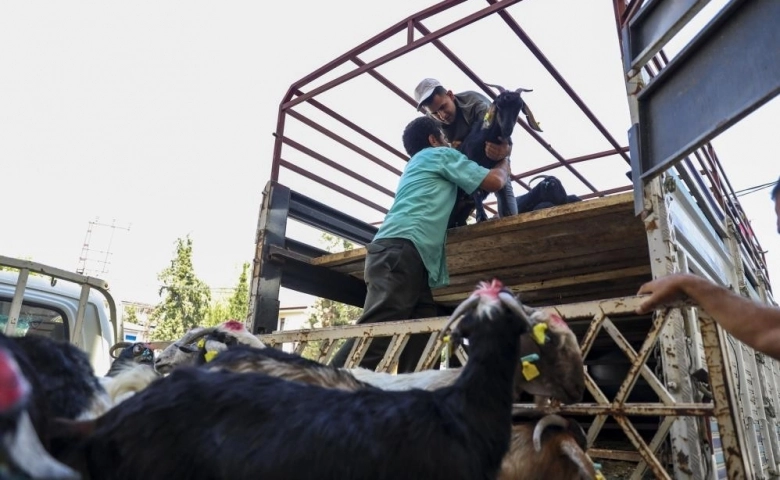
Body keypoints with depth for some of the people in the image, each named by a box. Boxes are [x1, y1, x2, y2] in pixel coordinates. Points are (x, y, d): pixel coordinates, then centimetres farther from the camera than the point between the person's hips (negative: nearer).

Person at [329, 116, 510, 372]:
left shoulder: (415, 165, 38)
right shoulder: (442, 154, 15)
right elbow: (494, 182, 13)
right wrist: (503, 163, 34)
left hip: (396, 250, 9)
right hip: (403, 249, -9)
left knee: (420, 343, 0)